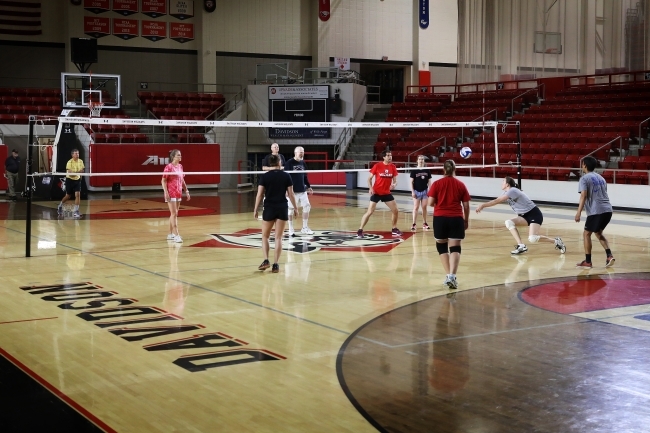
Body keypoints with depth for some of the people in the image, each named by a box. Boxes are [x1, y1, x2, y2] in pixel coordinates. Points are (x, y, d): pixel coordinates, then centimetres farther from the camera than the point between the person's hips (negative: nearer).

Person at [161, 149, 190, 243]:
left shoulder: (180, 166, 11)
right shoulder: (168, 167, -10)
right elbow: (163, 181, -11)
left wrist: (186, 191, 15)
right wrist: (166, 192, -19)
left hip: (178, 193, 7)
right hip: (171, 193, -7)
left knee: (174, 214, 11)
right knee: (174, 214, -10)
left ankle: (170, 234, 18)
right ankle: (176, 235, -12)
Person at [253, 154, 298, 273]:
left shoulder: (264, 177, -4)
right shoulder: (286, 176, -1)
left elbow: (259, 194, -6)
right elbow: (291, 194, 1)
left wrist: (255, 210, 1)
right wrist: (295, 208, 11)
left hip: (269, 209, -1)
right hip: (282, 209, 1)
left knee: (265, 236, 13)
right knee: (278, 237, 6)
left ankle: (266, 260, -2)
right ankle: (275, 264, 3)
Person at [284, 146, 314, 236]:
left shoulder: (303, 163, 11)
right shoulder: (289, 163, -9)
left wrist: (308, 186, 17)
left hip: (302, 190, 6)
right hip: (293, 191, -6)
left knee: (307, 207, 5)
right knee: (291, 209, 1)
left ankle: (305, 228, 18)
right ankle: (291, 230, 9)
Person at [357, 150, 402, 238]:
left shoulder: (393, 167, -1)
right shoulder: (377, 166, -11)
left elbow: (395, 180, 5)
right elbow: (369, 178, -3)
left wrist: (394, 184, -18)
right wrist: (370, 188, -18)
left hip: (387, 193, 4)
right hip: (376, 192, -4)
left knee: (395, 210, 4)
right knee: (369, 212, -8)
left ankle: (394, 229, 23)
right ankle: (360, 230, 1)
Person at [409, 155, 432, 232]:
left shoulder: (427, 170, 3)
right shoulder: (414, 171, -5)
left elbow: (429, 181, 7)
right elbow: (411, 182, -3)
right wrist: (412, 191, -9)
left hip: (424, 191, 2)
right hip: (417, 191, -2)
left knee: (424, 207, 7)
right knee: (416, 208, -3)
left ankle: (424, 223, 17)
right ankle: (413, 224, -2)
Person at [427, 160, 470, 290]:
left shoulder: (436, 184, -1)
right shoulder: (461, 185, 3)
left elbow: (430, 203, -5)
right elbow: (466, 206, 5)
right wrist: (466, 220, 17)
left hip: (440, 218, 0)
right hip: (456, 219, 0)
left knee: (442, 246, 15)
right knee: (455, 248, -1)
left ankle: (449, 275, 11)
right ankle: (452, 276, -18)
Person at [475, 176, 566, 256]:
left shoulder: (512, 191, -19)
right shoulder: (507, 193, 9)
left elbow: (497, 201, -24)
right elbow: (497, 200, 6)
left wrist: (483, 205, -22)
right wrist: (483, 205, -6)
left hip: (534, 214, -9)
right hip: (525, 216, 9)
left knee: (532, 239, -23)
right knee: (509, 222, -11)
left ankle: (556, 241, -3)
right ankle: (521, 246, -12)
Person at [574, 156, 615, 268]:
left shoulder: (584, 178, -2)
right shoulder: (600, 178, 21)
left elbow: (583, 196, -14)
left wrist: (578, 212, -18)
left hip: (596, 211, -7)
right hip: (608, 210, 7)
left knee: (586, 234, 7)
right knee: (598, 233, 23)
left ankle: (587, 262, 6)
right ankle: (609, 256, 8)